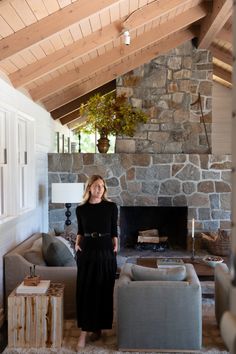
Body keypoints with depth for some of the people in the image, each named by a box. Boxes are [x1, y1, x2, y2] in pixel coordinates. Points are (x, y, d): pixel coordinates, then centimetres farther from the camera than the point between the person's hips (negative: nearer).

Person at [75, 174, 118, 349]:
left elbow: (114, 230, 4)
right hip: (86, 252, 1)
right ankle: (84, 331, 8)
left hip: (105, 252, -1)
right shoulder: (81, 209, 2)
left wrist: (115, 246, -5)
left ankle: (98, 328, 24)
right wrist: (77, 243, -2)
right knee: (85, 291, 1)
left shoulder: (111, 207, -2)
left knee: (103, 291, 7)